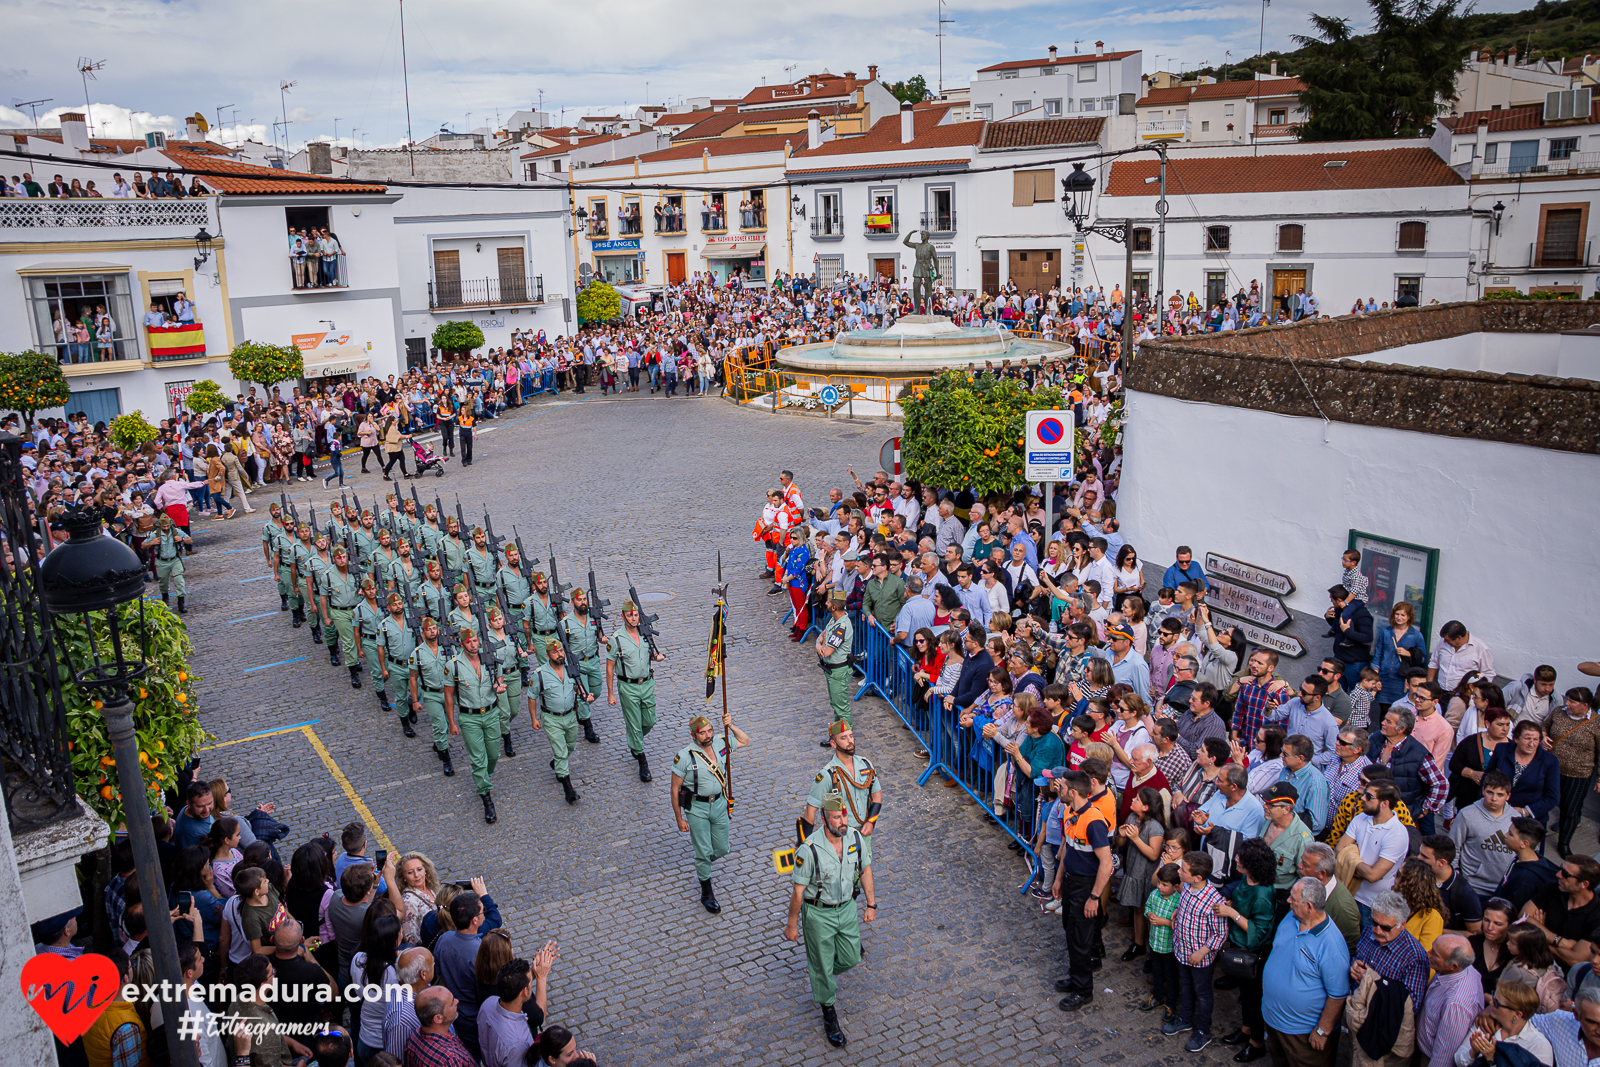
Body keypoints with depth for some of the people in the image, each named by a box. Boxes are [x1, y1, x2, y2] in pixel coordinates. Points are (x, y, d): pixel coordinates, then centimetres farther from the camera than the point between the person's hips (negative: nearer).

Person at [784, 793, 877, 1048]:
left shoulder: (855, 838, -14)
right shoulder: (809, 850, -29)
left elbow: (865, 869, 4)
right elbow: (798, 891, -18)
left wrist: (871, 904, 5)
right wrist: (792, 924, -10)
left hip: (847, 908, 5)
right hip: (819, 914, -5)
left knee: (851, 958, 18)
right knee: (823, 965, 10)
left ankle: (819, 970, 49)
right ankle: (829, 1015, 33)